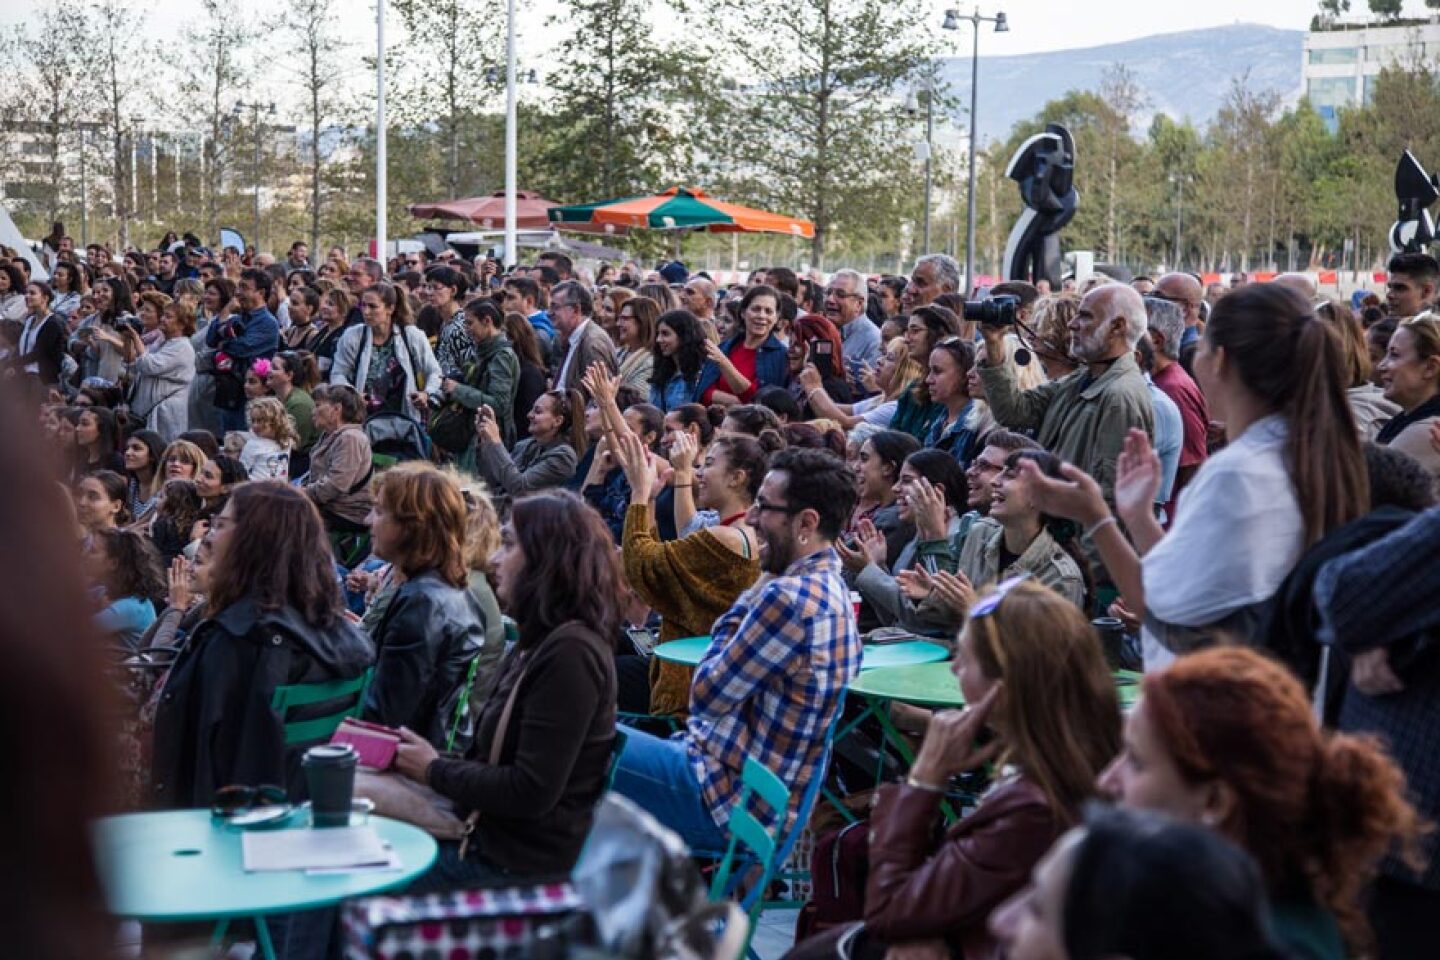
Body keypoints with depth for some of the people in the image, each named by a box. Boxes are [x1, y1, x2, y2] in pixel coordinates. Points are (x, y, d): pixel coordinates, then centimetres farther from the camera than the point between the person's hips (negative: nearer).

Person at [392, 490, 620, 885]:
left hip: (525, 865, -9)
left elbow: (532, 792, -22)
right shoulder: (539, 644, 14)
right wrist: (433, 760, 1)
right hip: (492, 838, 9)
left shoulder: (570, 652, -19)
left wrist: (435, 771, -10)